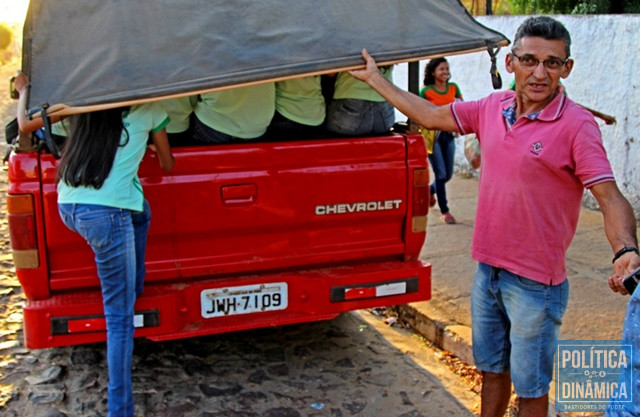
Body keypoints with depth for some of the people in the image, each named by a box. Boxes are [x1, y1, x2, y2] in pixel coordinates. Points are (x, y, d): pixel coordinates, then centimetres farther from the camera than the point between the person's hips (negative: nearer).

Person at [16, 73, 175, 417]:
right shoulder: (148, 107, 4)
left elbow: (25, 125, 21)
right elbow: (167, 165, 16)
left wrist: (24, 91, 39)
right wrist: (150, 145, 38)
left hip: (66, 207, 6)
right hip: (106, 214, -6)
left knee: (139, 211, 35)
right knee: (120, 317, 2)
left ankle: (133, 292, 39)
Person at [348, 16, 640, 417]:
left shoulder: (576, 125, -17)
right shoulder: (493, 107, 1)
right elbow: (431, 116, 12)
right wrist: (375, 78, 18)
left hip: (535, 283, -5)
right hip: (488, 272, 6)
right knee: (492, 370, 24)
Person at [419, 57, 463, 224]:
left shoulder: (453, 88, 5)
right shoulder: (426, 91, -8)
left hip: (448, 135, 5)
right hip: (432, 135, -5)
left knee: (448, 174, 11)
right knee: (441, 174, -6)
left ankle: (430, 190, 42)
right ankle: (444, 211, 6)